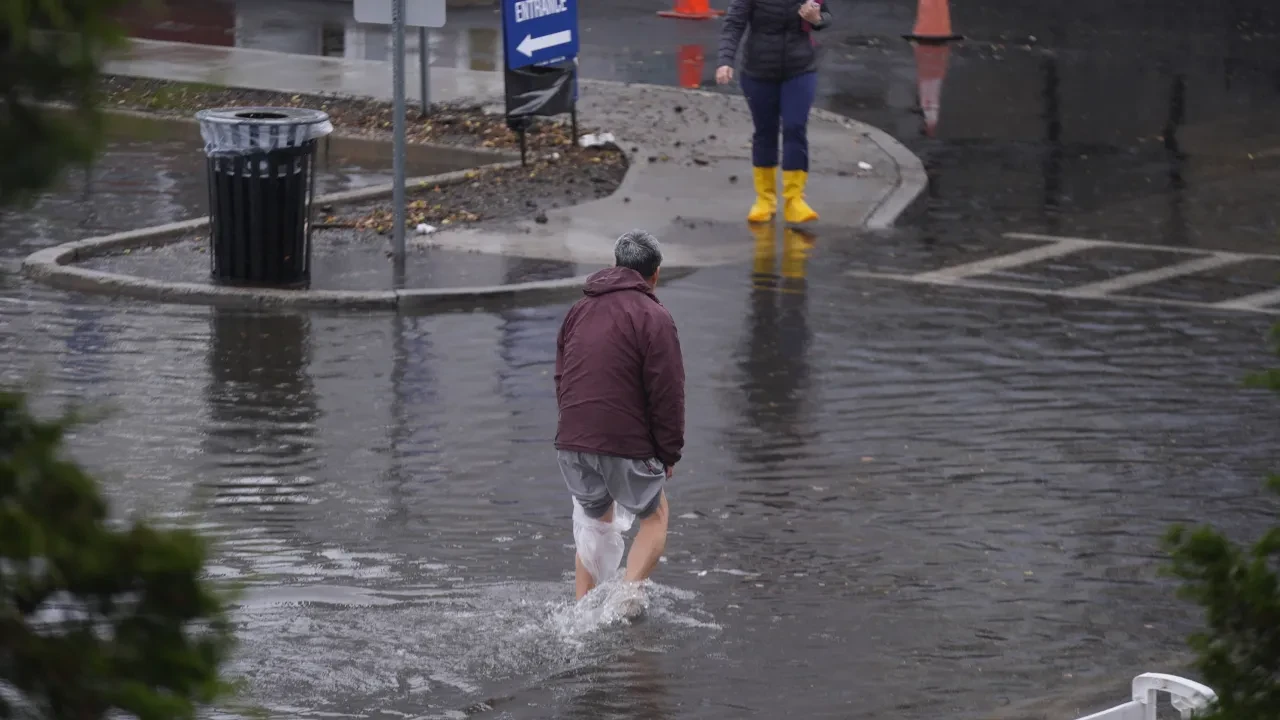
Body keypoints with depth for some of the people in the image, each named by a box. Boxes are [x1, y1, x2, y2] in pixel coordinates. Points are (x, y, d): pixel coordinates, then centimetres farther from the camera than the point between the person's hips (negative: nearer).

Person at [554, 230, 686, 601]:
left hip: (572, 443, 6)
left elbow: (561, 379, 21)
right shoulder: (653, 318, -7)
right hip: (626, 445, -6)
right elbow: (667, 393, -11)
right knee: (654, 516, 13)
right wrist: (670, 454, -3)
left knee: (595, 521, 22)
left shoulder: (579, 310, 16)